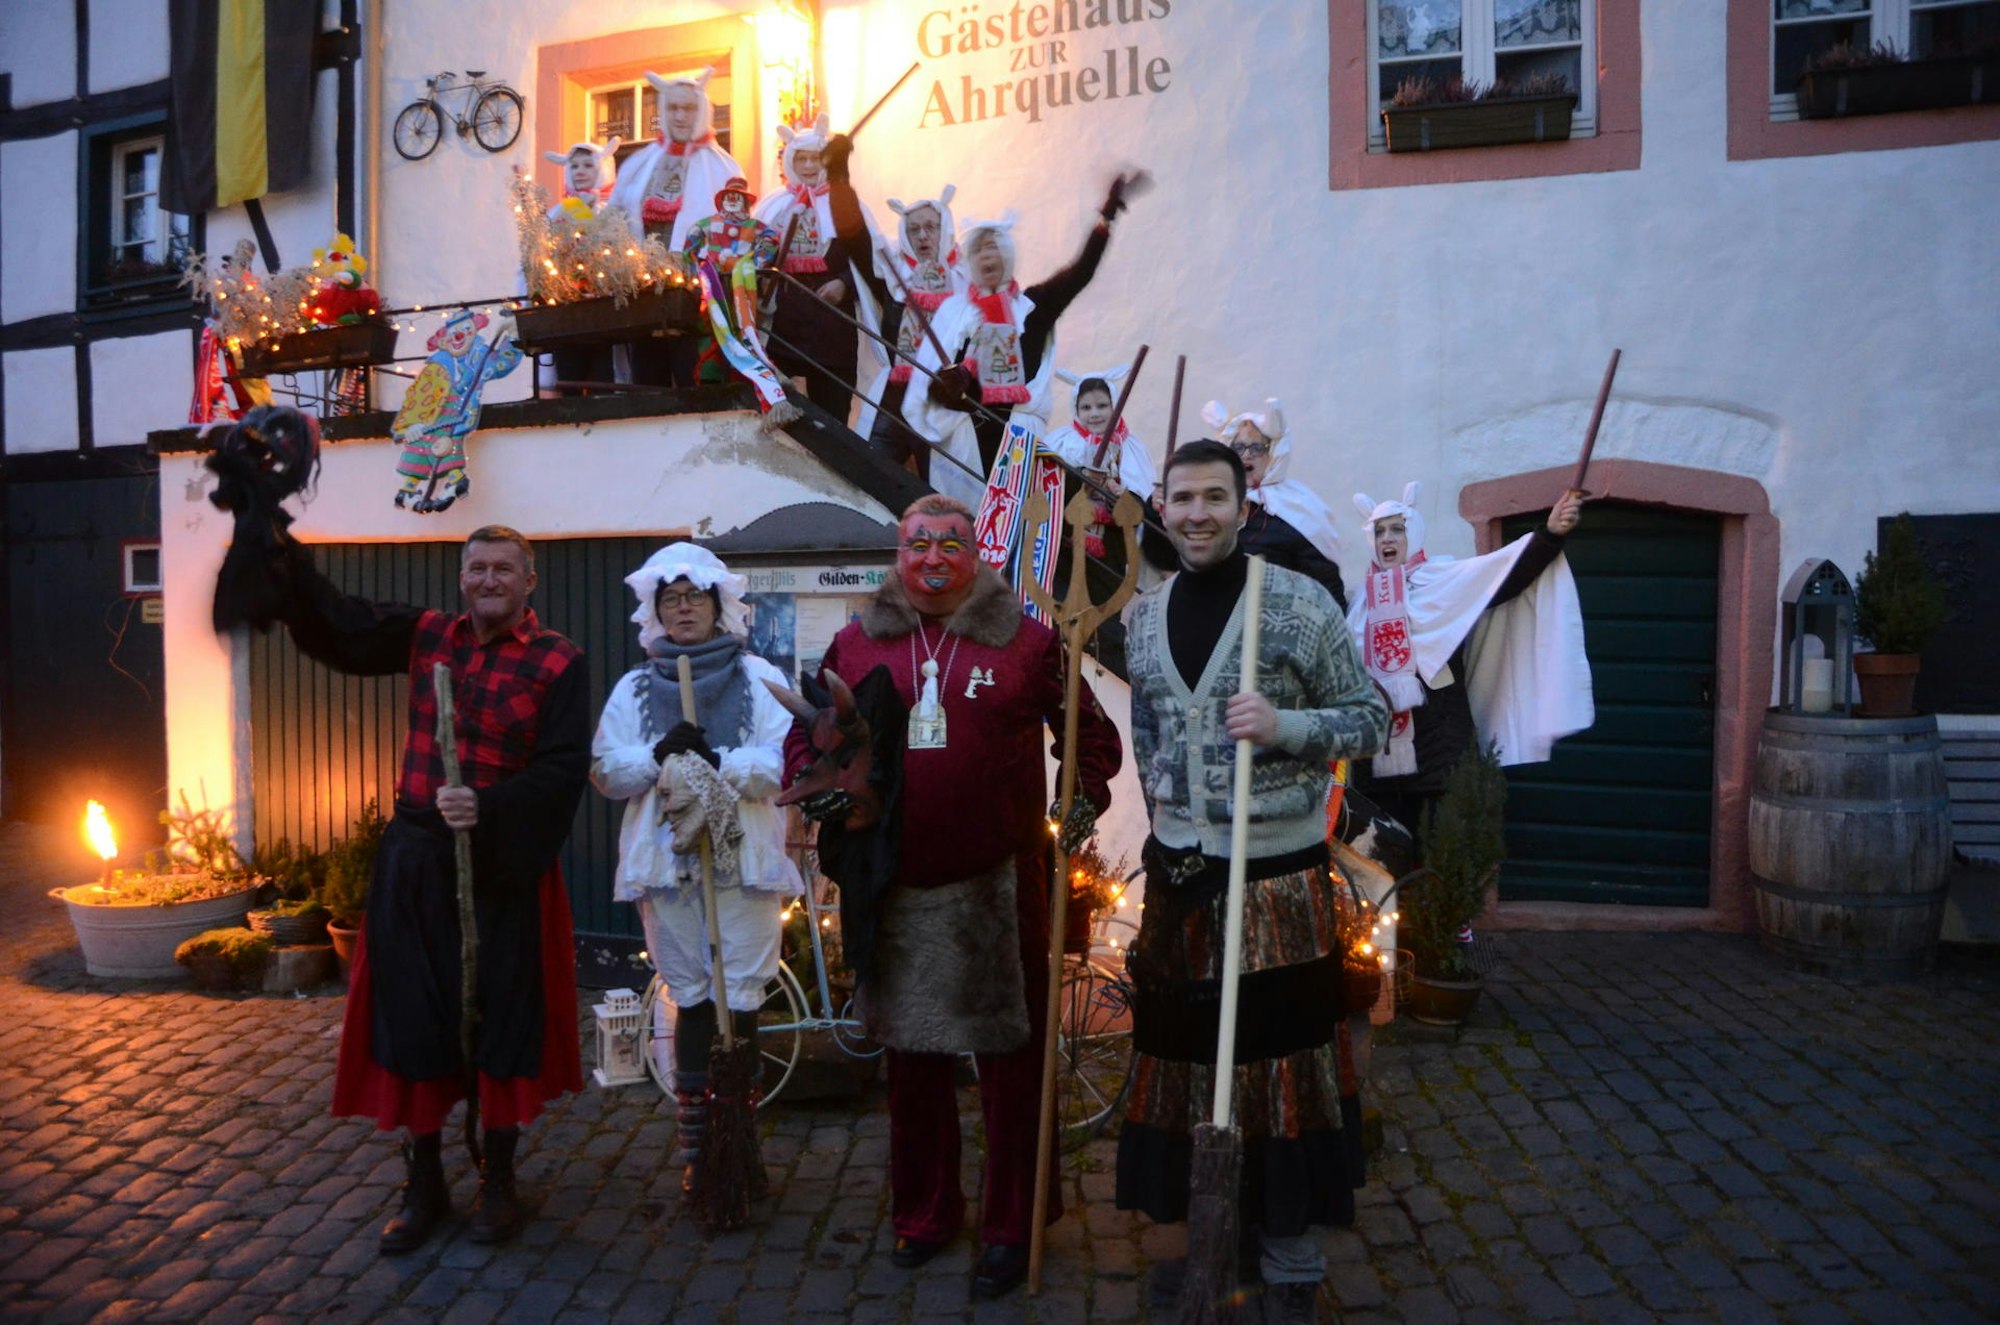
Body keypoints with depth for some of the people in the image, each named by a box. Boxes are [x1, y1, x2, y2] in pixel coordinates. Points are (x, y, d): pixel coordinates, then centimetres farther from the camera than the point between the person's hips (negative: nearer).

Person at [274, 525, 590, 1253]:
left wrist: (489, 805, -26)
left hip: (503, 865, -3)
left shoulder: (558, 662, -6)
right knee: (413, 1017, 9)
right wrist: (282, 550, 0)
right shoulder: (426, 636, 7)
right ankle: (423, 1184, 27)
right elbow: (331, 623, 11)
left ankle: (498, 1181, 26)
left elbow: (564, 768, -14)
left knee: (502, 1018, 6)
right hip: (415, 862, 4)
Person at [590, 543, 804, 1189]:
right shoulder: (635, 687, 12)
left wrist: (718, 761, -21)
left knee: (739, 1000, 0)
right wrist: (658, 755, -15)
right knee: (691, 998, 9)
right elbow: (605, 772, 4)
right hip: (667, 861, 2)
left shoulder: (758, 678, 5)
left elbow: (784, 765, -6)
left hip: (743, 861, -2)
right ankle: (694, 1135, 21)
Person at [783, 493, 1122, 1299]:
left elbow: (1090, 729, 5)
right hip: (893, 884, 3)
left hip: (998, 884, -2)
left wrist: (1087, 794, -12)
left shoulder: (1026, 642, -1)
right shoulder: (856, 645, 5)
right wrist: (813, 787, -6)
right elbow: (807, 735, 14)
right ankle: (923, 1211, 35)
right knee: (910, 1054, 16)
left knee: (1009, 1054, 7)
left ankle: (1012, 1227, 24)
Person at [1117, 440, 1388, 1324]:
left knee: (1281, 1066, 6)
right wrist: (1163, 816, 12)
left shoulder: (1301, 602, -9)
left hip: (1278, 877, -4)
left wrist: (1284, 726, -22)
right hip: (1178, 877, 5)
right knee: (1180, 1060, 14)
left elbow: (1371, 718, -5)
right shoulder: (1141, 618, 6)